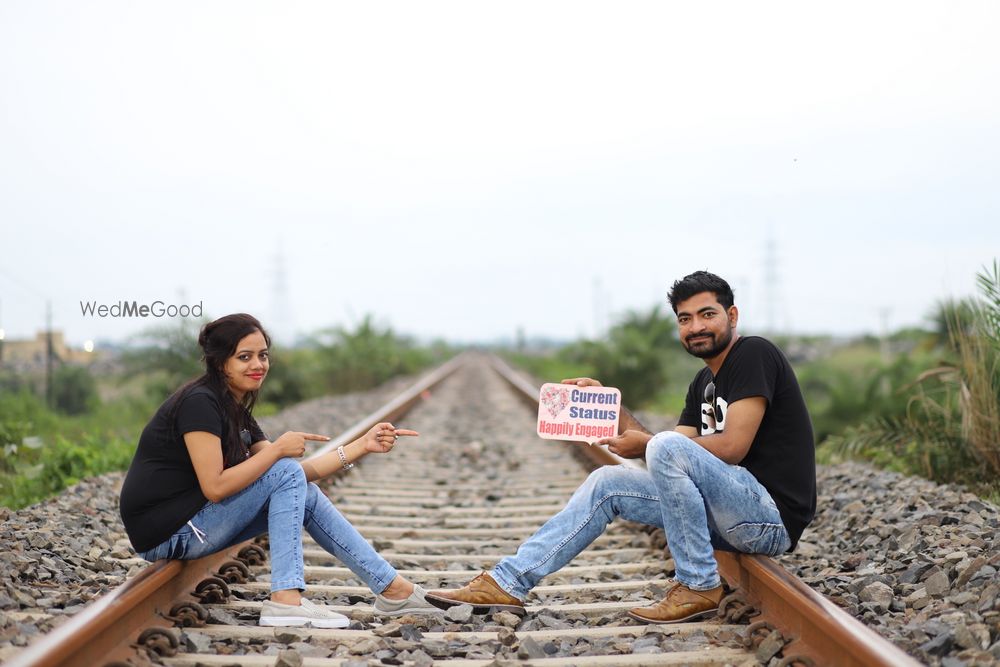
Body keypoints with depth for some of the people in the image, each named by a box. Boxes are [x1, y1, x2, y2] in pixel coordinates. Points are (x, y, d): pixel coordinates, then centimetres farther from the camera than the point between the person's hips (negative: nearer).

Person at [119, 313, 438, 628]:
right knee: (286, 474, -13)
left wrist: (363, 445, 4)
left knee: (305, 495, 5)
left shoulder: (237, 412, 12)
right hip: (166, 534, -9)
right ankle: (286, 601, -20)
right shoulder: (199, 403, -17)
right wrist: (278, 449, -17)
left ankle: (393, 589, 8)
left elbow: (297, 473, 9)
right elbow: (215, 487, -24)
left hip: (191, 527, 9)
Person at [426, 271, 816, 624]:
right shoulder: (704, 384, 18)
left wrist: (646, 445, -8)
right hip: (730, 515, 9)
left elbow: (732, 446, -19)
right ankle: (507, 584, 4)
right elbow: (672, 467, 13)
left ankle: (699, 586, -15)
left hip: (774, 515, -9)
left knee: (667, 448, -29)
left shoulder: (754, 354, -9)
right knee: (606, 483, 7)